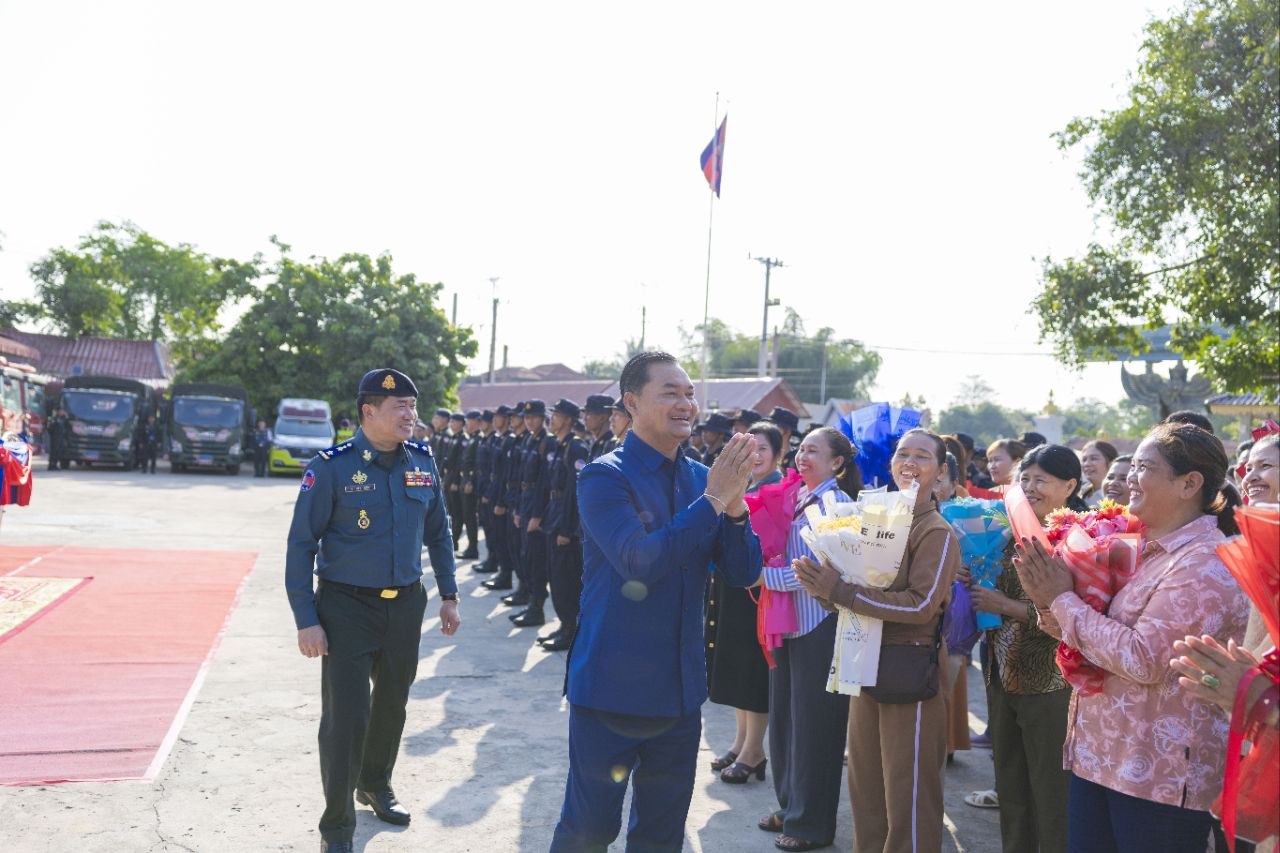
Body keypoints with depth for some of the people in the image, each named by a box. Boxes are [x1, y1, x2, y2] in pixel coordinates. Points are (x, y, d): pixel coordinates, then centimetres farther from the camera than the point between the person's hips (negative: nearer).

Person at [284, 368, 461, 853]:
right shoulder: (332, 467, -13)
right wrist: (306, 620, -14)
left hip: (406, 604, 5)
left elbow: (438, 533, 12)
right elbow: (301, 544, -11)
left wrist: (448, 595, 10)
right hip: (347, 608, -5)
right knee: (346, 714, -3)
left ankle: (375, 785, 42)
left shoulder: (423, 461, 1)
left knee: (392, 703, 18)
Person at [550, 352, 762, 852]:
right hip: (612, 685, -6)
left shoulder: (701, 479, 5)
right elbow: (640, 561, -26)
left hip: (680, 689, 6)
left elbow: (744, 572, 1)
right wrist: (713, 500, -24)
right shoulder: (604, 477, -12)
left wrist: (734, 505, -16)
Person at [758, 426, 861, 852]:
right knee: (783, 715, 15)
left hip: (820, 624, -7)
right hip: (786, 621, 7)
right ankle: (789, 804, 31)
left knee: (813, 721, 3)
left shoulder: (837, 502, -12)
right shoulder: (794, 497, 9)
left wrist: (766, 575, -18)